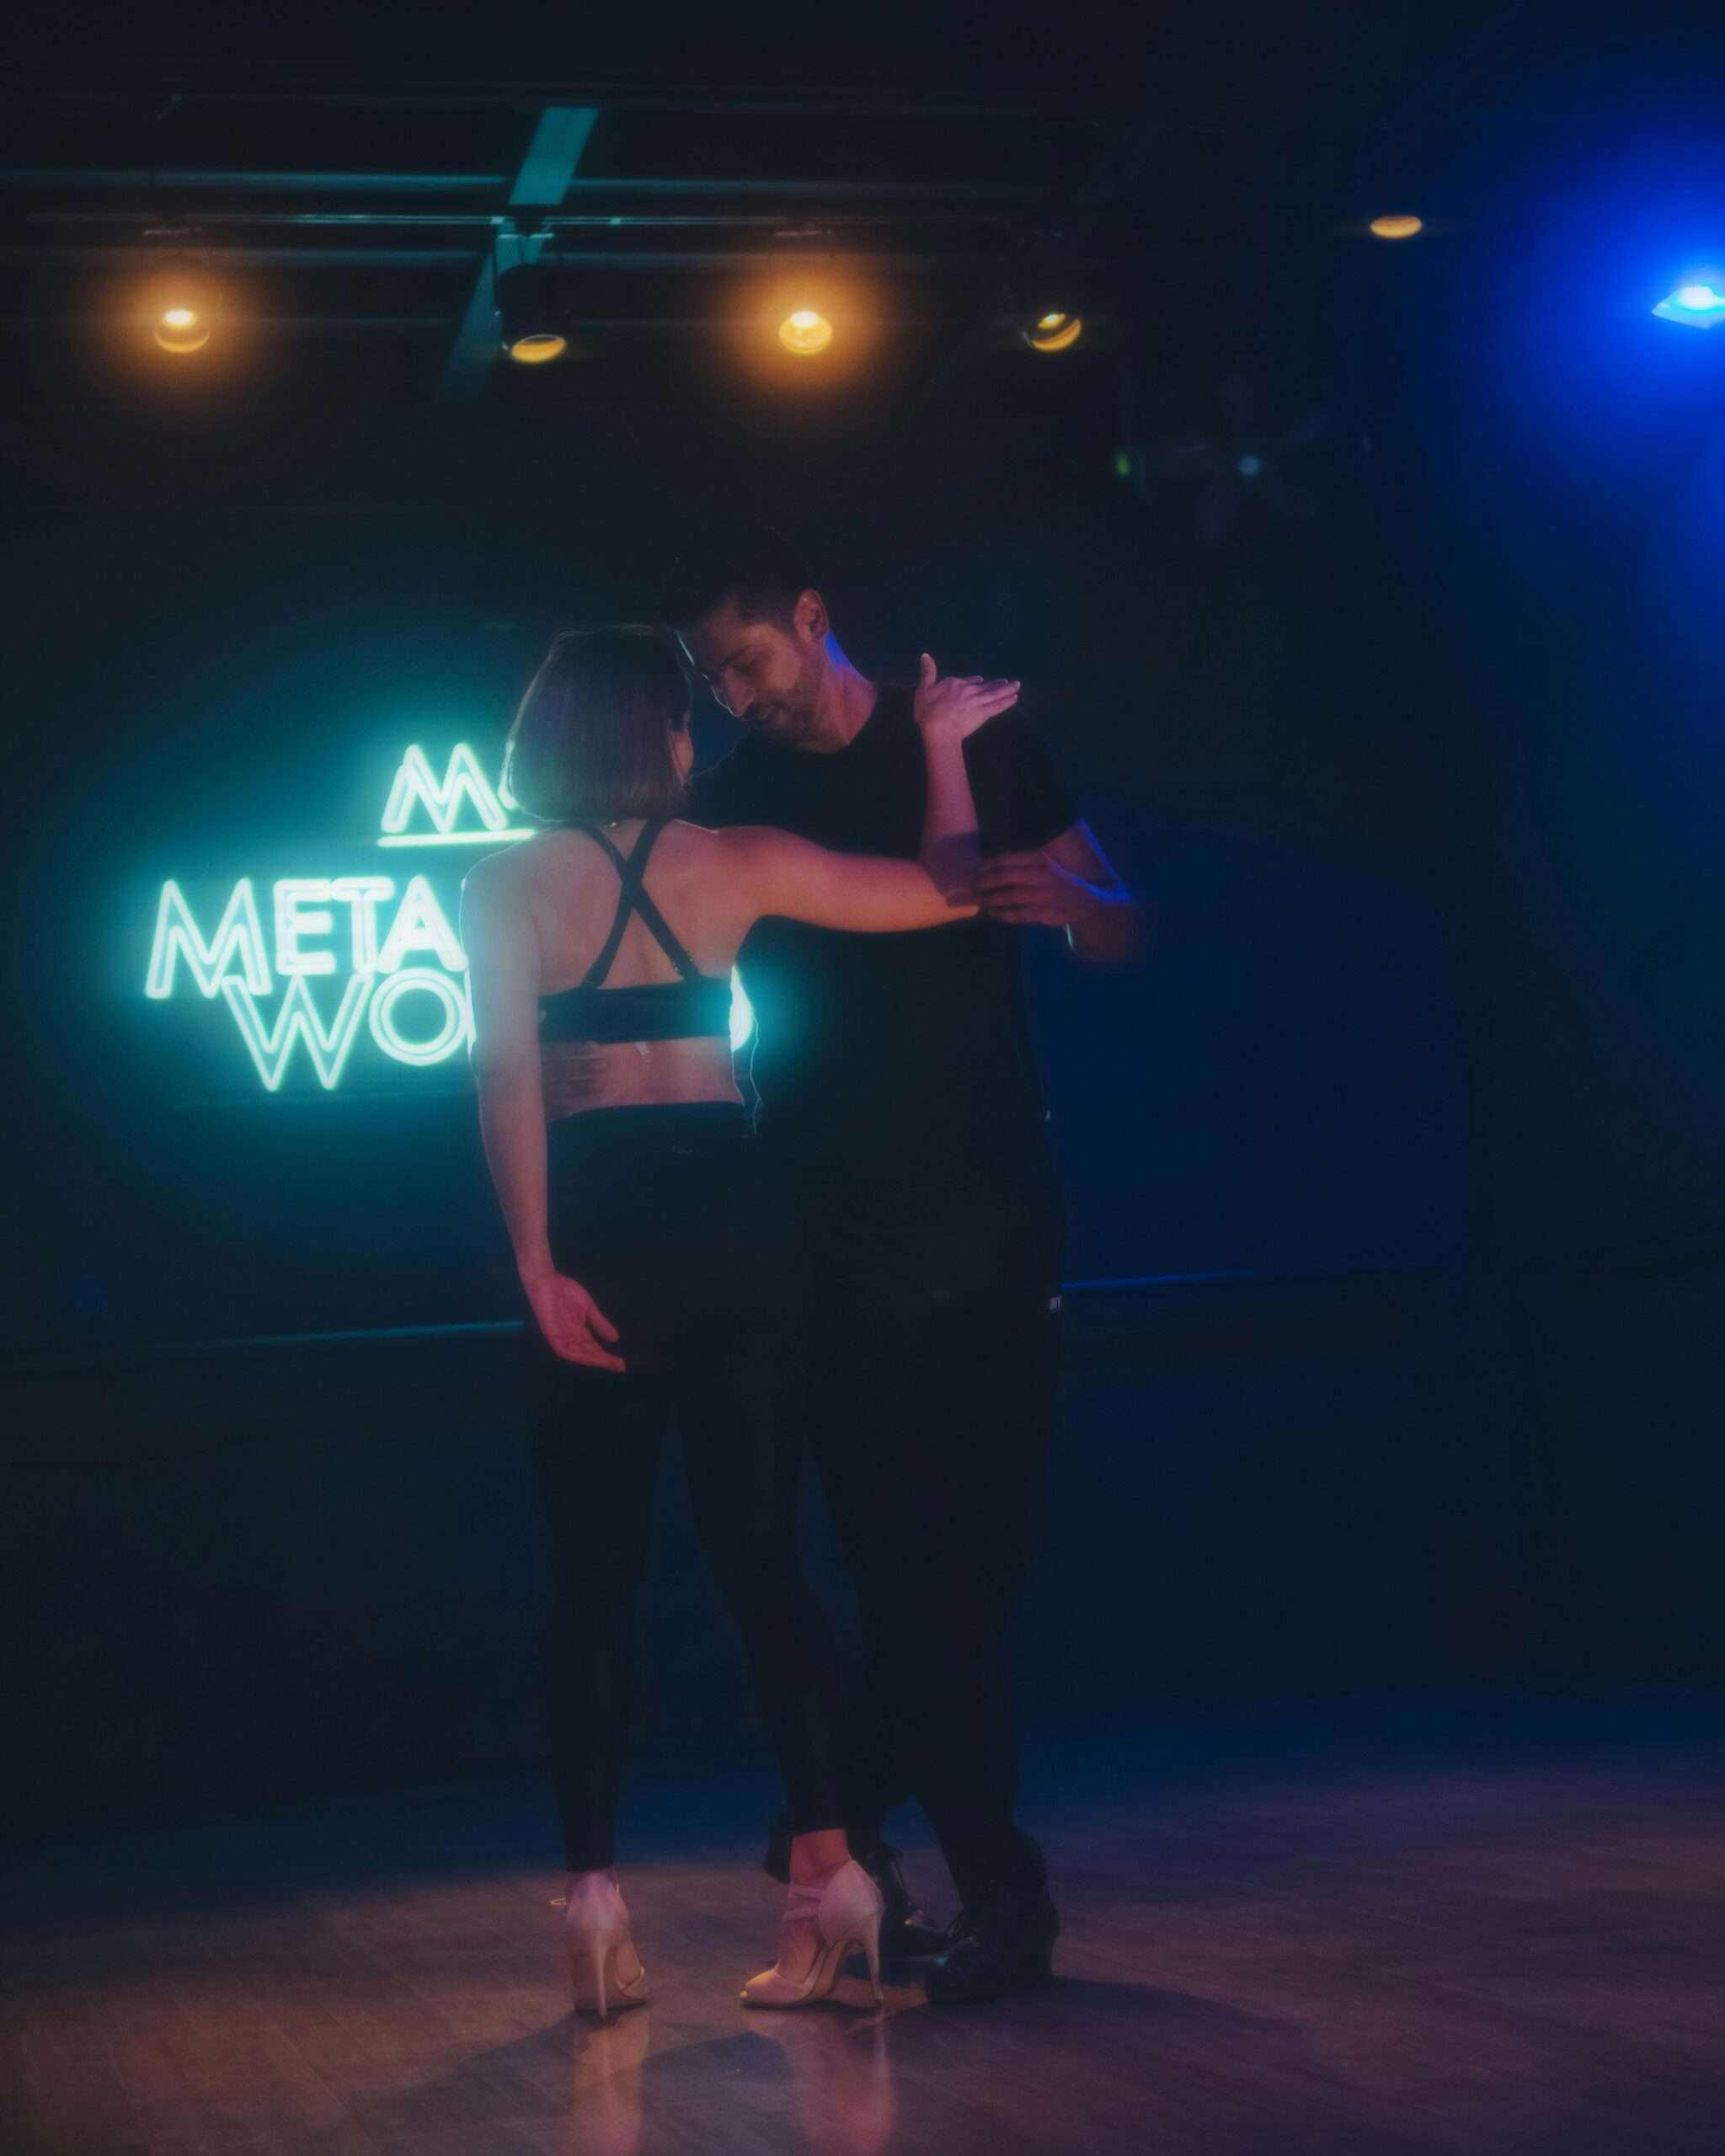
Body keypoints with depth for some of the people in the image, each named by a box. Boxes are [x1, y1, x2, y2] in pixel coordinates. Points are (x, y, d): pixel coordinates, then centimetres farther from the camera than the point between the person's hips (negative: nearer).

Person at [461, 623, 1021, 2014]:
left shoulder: (507, 889, 0)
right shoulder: (735, 861, 4)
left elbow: (508, 1080, -10)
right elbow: (947, 892, 7)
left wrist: (536, 1261, -10)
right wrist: (943, 746, 20)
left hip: (599, 1234, -1)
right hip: (733, 1221, 1)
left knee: (595, 1573, 5)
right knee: (760, 1556, 7)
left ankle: (597, 1886, -2)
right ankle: (828, 1862, -2)